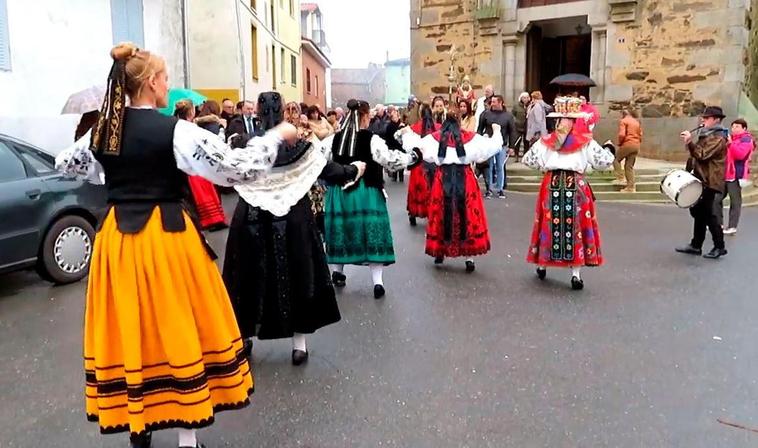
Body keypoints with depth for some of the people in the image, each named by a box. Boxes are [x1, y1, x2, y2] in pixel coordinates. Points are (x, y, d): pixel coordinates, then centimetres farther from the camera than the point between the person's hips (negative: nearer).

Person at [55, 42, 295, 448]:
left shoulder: (102, 130, 5)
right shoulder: (175, 131, -13)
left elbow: (65, 164, 24)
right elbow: (238, 168, -15)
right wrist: (276, 136, -3)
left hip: (116, 239, 6)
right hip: (166, 238, -5)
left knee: (128, 329, 14)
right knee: (178, 330, 5)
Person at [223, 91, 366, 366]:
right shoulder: (300, 145, -7)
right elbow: (333, 173, 0)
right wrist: (355, 169, 19)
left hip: (251, 221, 1)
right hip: (293, 221, -1)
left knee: (251, 278, 14)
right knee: (296, 277, 10)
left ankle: (244, 338, 27)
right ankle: (299, 344, 16)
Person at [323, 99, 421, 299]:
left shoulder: (335, 139, 3)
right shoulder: (371, 139, -12)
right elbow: (390, 159, -13)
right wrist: (413, 157, 1)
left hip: (340, 191, 4)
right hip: (366, 192, -4)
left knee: (342, 230, 17)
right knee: (372, 233, 1)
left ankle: (337, 271, 29)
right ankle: (377, 282, 3)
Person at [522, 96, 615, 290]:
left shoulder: (546, 141, 4)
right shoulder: (585, 142, -2)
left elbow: (528, 160, 10)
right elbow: (605, 161, 0)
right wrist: (608, 150, 21)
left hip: (552, 185, 2)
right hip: (577, 186, -2)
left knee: (550, 225, 12)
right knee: (576, 226, 2)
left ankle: (542, 265, 25)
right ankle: (576, 273, 3)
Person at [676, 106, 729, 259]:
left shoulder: (718, 138, -14)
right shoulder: (706, 135, 16)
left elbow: (702, 155, -25)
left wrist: (690, 142, -28)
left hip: (710, 182, -10)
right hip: (701, 180, 10)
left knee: (709, 215, -5)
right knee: (699, 213, 13)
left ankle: (719, 247, 6)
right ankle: (696, 245, 19)